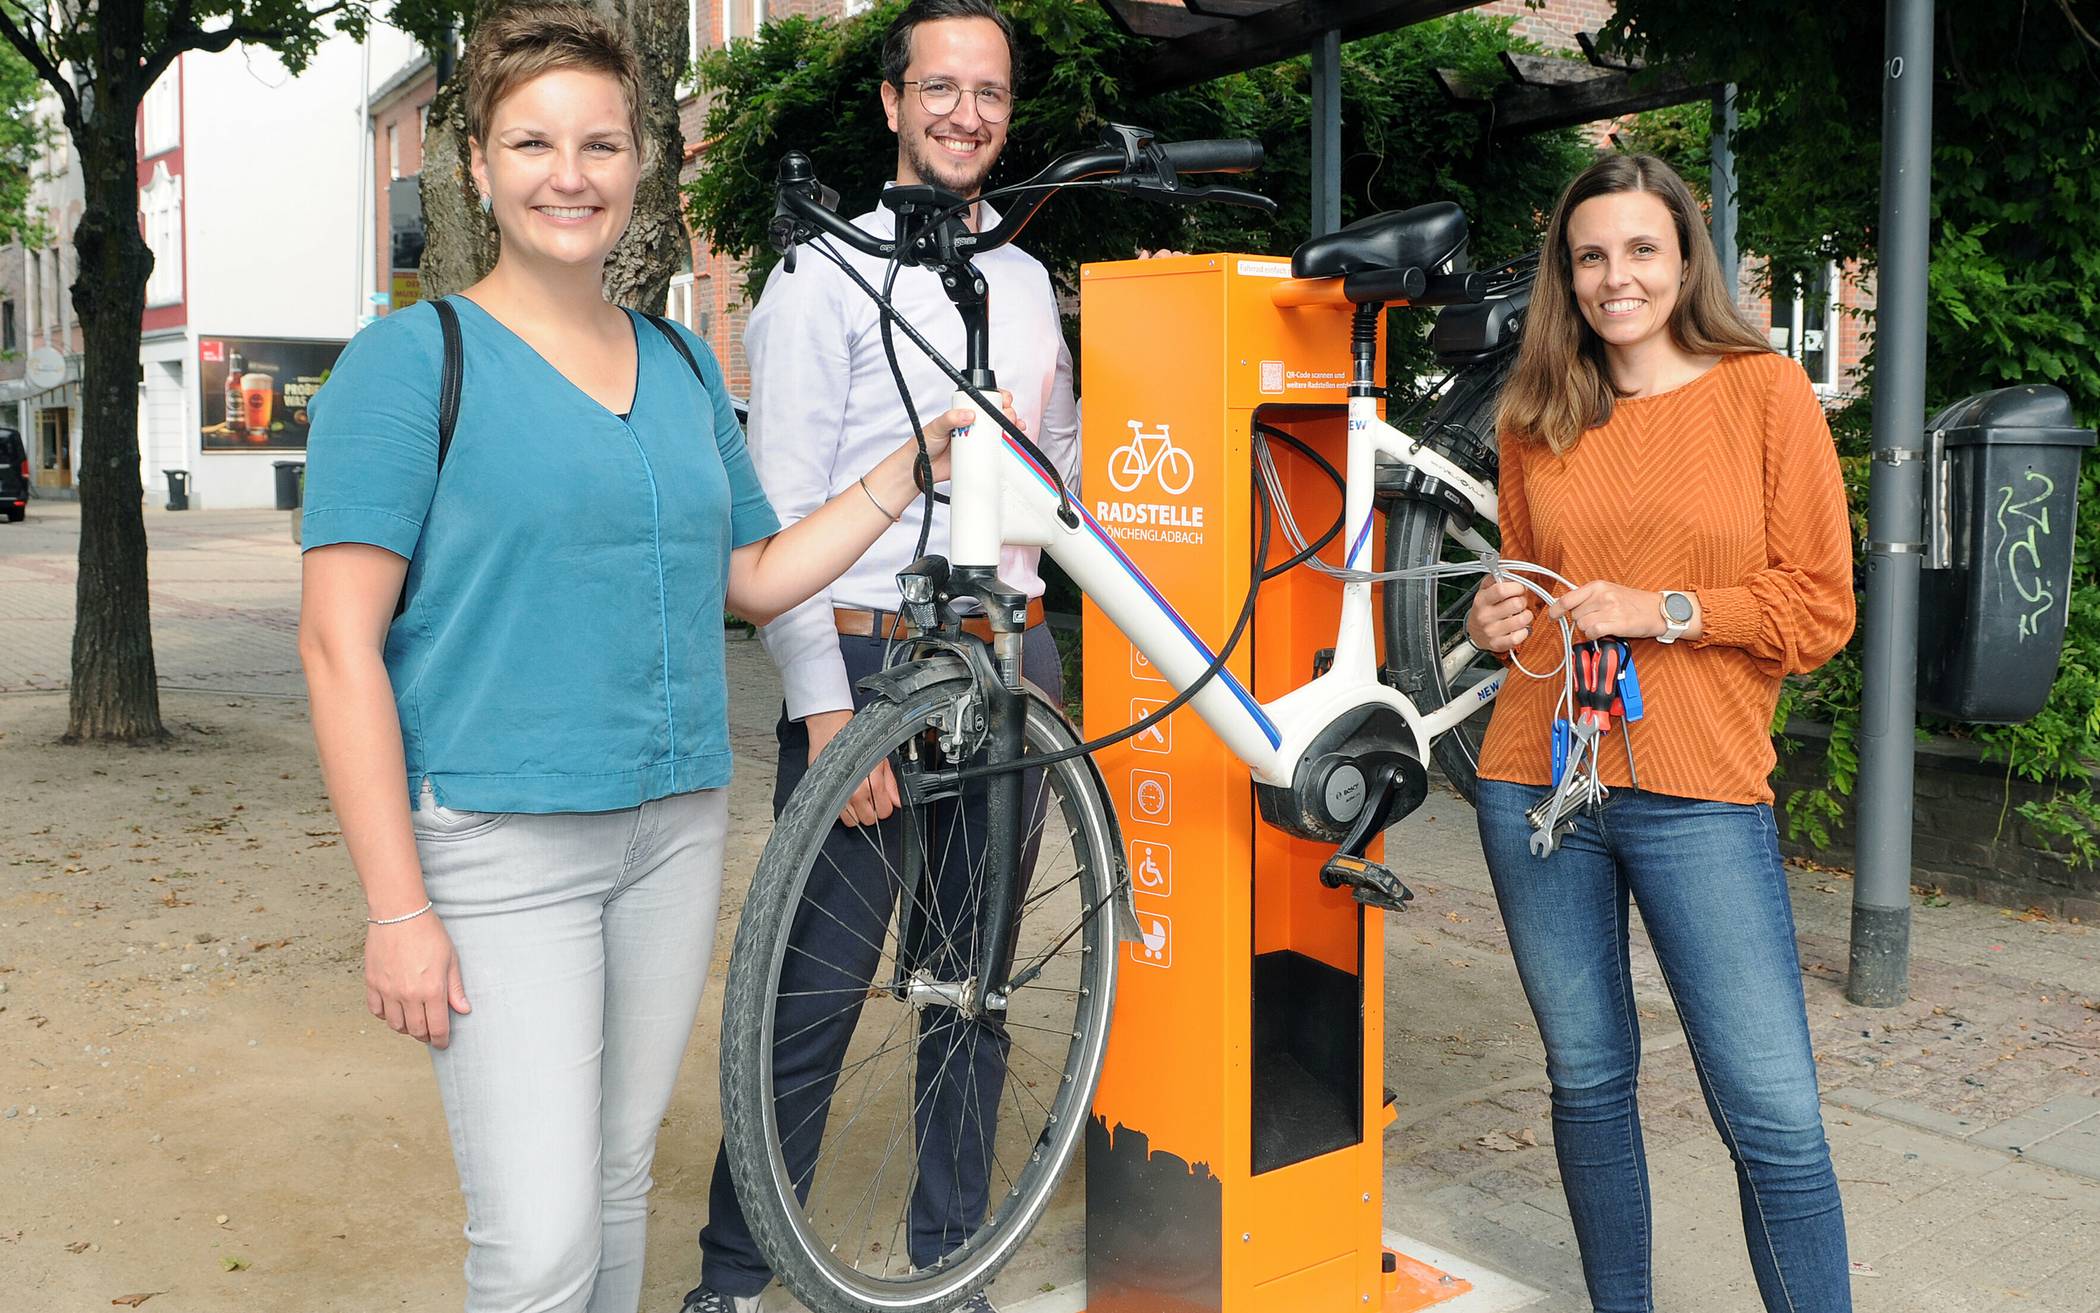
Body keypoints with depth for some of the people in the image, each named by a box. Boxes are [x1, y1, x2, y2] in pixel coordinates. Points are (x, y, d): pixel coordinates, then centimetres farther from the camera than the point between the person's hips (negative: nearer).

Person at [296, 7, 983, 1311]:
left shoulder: (684, 363, 11)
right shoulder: (413, 359, -7)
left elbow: (756, 578, 16)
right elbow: (340, 641, -11)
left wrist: (903, 470, 6)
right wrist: (397, 906, -15)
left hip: (677, 824, 6)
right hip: (499, 841, -5)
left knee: (621, 1181, 17)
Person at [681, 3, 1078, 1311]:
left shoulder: (1030, 283, 15)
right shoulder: (828, 276, -3)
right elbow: (780, 515, -9)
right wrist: (826, 706, -16)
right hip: (870, 665, -5)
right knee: (816, 993, -2)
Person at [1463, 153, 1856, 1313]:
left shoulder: (1764, 392, 1)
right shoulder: (1538, 419, 10)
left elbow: (1821, 607, -1)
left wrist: (1664, 610, -12)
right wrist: (1493, 621, -1)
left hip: (1699, 794, -3)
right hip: (1537, 784, 3)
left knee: (1772, 1114, -4)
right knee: (1586, 1077, 13)